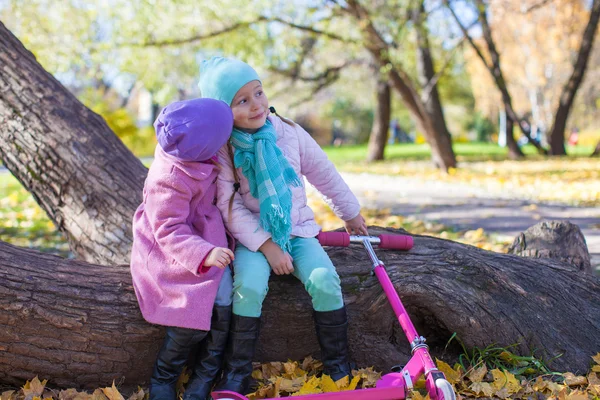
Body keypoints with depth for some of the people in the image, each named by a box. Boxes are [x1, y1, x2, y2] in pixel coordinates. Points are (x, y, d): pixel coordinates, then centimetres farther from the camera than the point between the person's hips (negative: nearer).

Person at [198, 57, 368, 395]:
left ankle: (339, 366, -3)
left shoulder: (290, 134, -4)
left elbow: (325, 175, 9)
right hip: (252, 236, -2)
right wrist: (266, 246, -21)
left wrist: (350, 213, 19)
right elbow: (229, 207, -15)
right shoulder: (222, 149, -11)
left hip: (297, 228, 2)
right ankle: (237, 373, -13)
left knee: (324, 281, -21)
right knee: (249, 286, -29)